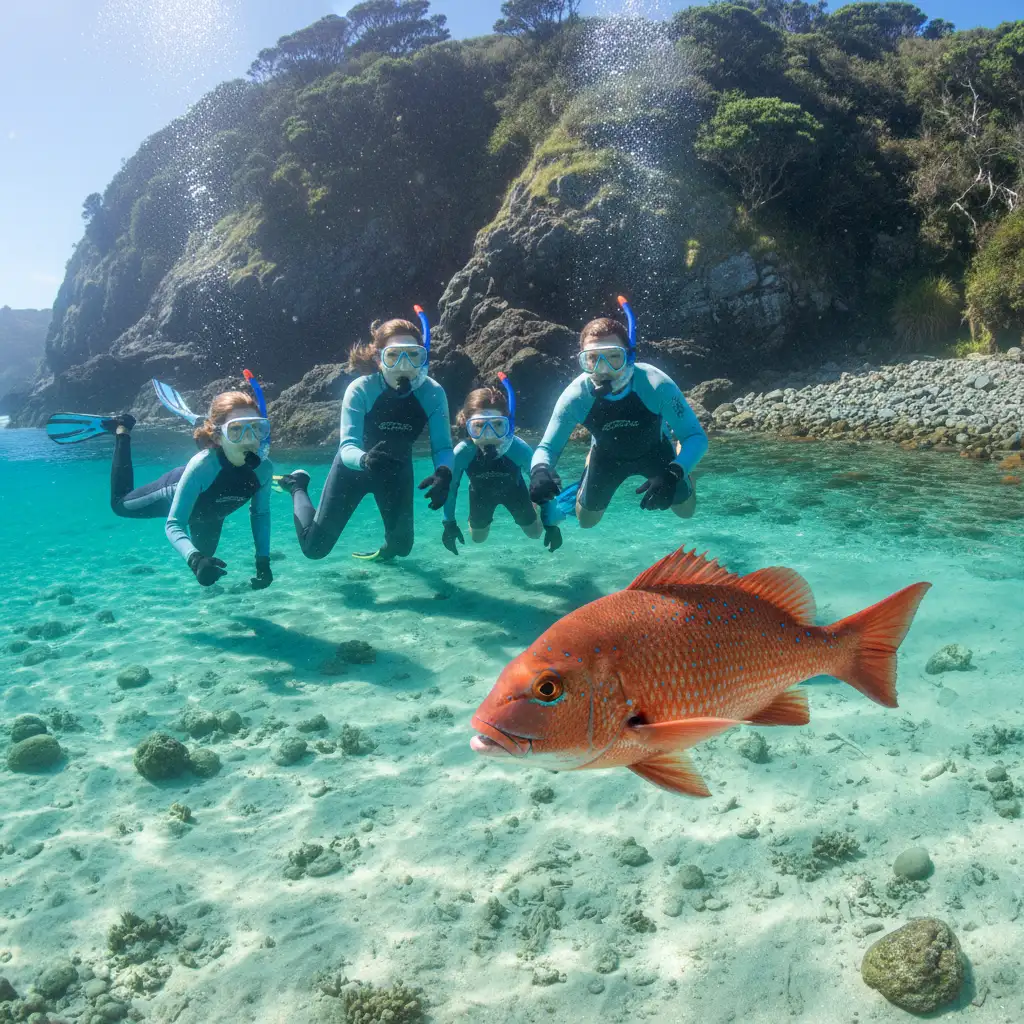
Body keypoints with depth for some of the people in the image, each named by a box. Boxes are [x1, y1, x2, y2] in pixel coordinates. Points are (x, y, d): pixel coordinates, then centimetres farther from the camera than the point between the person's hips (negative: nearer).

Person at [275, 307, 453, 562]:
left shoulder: (433, 393, -24)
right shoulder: (360, 390, -31)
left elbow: (443, 446, -24)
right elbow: (347, 448, -36)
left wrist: (443, 473, -47)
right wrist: (365, 459, -60)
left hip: (396, 470, 3)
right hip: (354, 466, -2)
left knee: (402, 545, 12)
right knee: (314, 547, 0)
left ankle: (386, 550, 52)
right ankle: (297, 487, 28)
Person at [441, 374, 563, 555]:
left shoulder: (519, 449, -42)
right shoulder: (461, 453, -40)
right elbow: (450, 488, -18)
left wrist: (551, 525, -21)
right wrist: (449, 524, -11)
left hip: (513, 491, 0)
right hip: (481, 494, 0)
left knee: (535, 533, 21)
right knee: (478, 538, 23)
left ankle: (532, 503, 50)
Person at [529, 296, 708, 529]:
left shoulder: (657, 385, -39)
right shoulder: (575, 396, -35)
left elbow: (697, 436, -34)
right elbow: (546, 448, -27)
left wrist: (674, 473, -54)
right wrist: (540, 471, -53)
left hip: (654, 450, -1)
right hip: (607, 456, 1)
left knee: (686, 511, 17)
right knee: (586, 520, 15)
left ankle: (674, 441, 42)